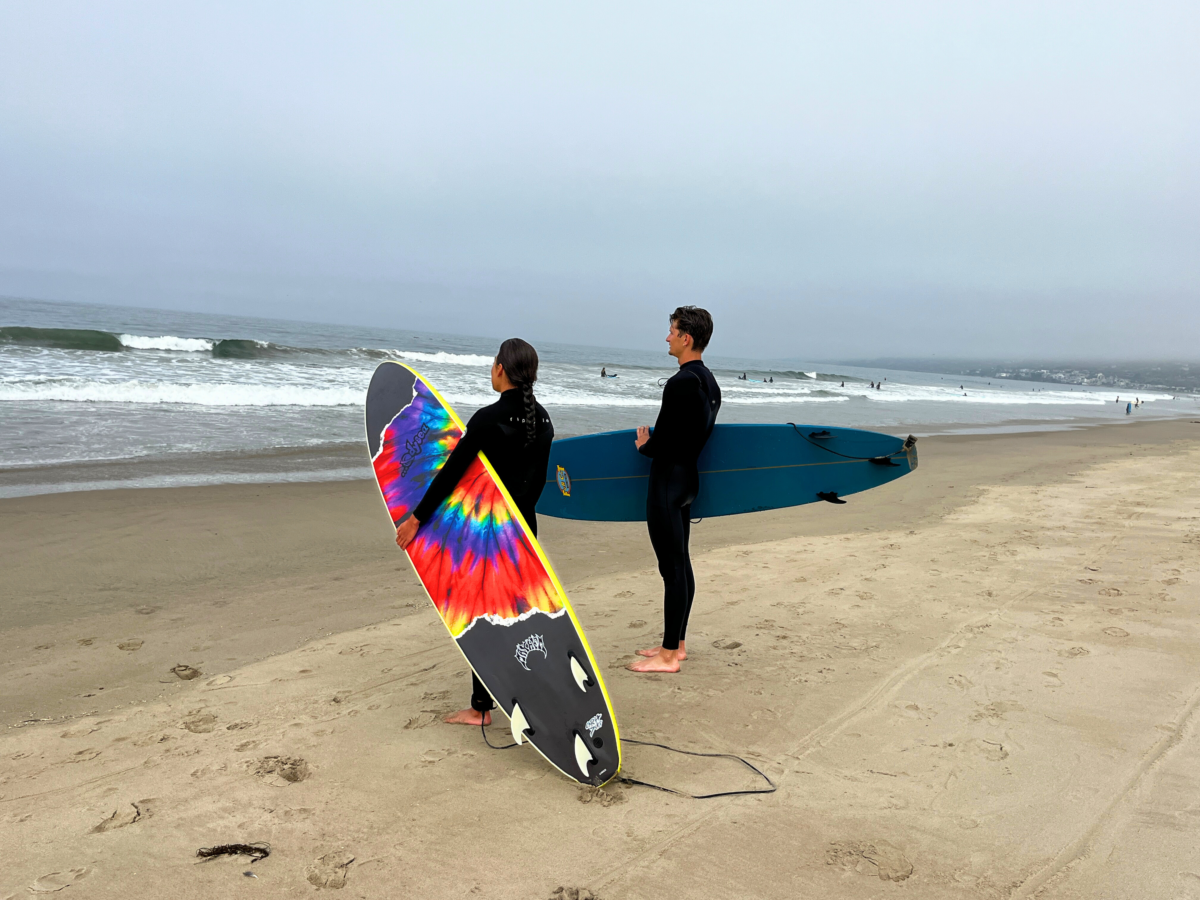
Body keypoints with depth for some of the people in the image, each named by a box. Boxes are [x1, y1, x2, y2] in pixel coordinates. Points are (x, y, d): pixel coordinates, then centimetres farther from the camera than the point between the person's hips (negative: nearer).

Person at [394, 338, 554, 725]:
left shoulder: (489, 418, -19)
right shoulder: (542, 419, 3)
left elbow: (450, 473, -17)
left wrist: (417, 517, -11)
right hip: (525, 524, 7)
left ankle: (480, 707, 11)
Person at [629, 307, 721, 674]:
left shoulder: (681, 383, -20)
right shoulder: (709, 382, 12)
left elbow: (662, 442, -22)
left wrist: (644, 445, -2)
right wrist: (654, 443, 17)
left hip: (668, 481, -10)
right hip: (689, 478, 10)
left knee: (672, 568, -5)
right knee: (680, 564, 16)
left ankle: (668, 656, 2)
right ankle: (677, 643, 26)